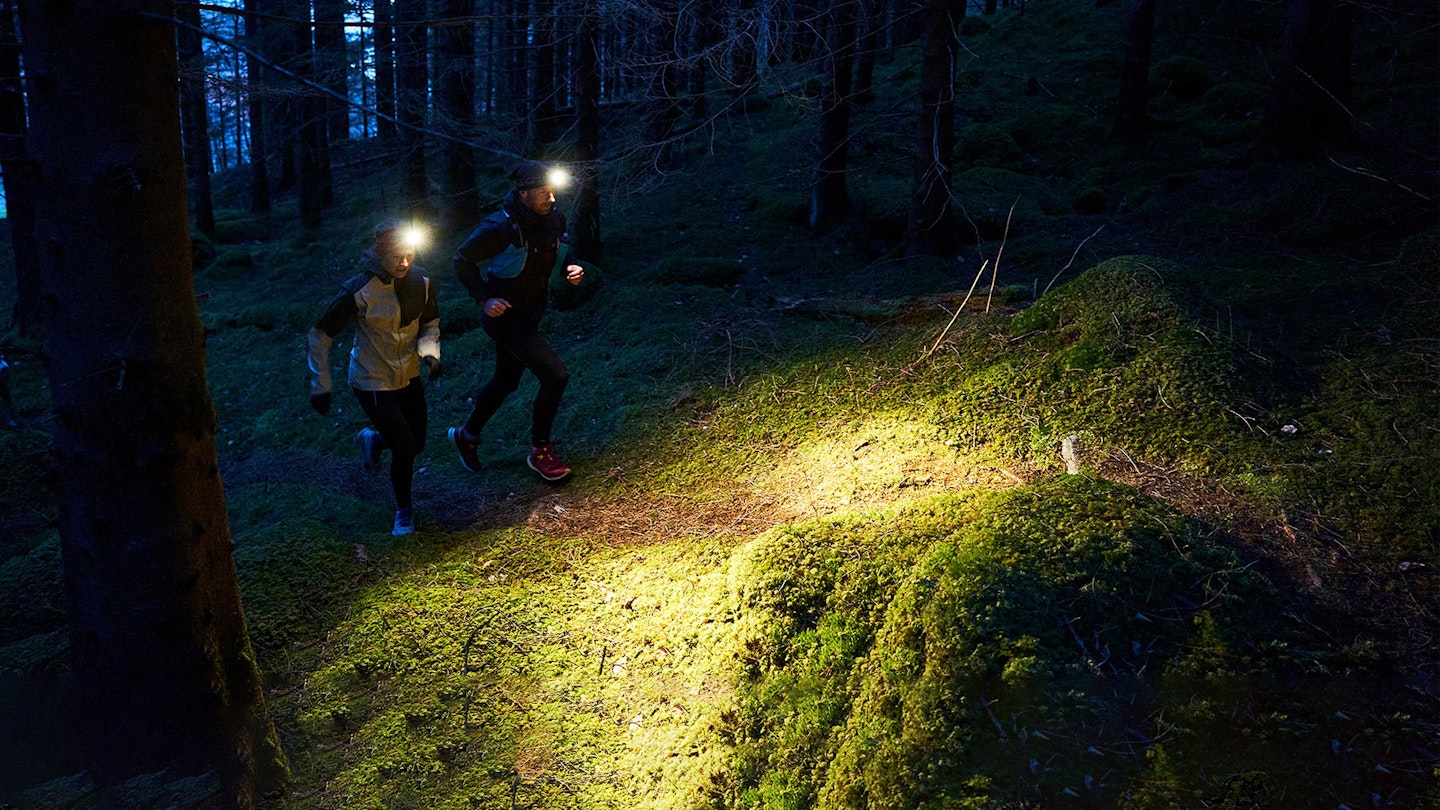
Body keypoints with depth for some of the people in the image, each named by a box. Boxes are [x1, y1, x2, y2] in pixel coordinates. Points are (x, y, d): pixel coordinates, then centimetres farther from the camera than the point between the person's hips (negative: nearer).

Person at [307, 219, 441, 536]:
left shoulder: (420, 281, -10)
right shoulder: (359, 291, -24)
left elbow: (430, 323, 7)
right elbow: (319, 335, -14)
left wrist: (429, 352, -14)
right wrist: (320, 387, -13)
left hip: (409, 377, 6)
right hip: (373, 382, -6)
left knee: (417, 443, 14)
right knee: (405, 450, -9)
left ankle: (372, 439, 47)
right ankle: (403, 510, 18)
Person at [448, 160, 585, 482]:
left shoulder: (553, 219, -3)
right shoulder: (501, 227, -24)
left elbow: (557, 251, 17)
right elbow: (463, 260, -13)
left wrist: (572, 268, -4)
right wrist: (484, 299, -21)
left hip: (529, 316, 8)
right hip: (504, 315, -8)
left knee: (506, 382, 22)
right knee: (555, 376, -16)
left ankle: (467, 434, 45)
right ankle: (540, 451, 2)